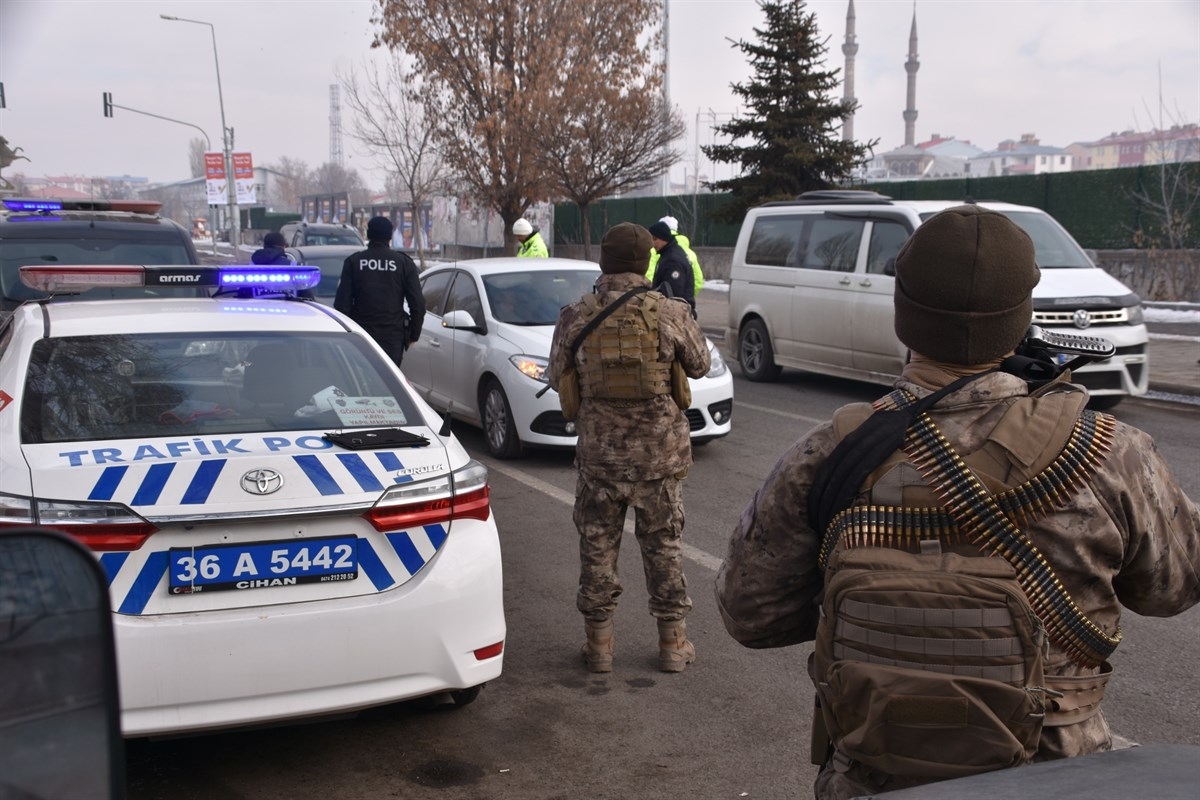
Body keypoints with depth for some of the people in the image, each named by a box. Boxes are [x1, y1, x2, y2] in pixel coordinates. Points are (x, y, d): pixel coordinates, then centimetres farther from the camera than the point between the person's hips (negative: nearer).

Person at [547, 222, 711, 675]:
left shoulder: (575, 317, -7)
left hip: (598, 454, 0)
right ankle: (673, 644, 22)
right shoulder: (670, 314, -10)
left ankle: (599, 644, 21)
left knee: (597, 548, 13)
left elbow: (557, 379, 5)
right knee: (664, 547, 13)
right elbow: (699, 365, 6)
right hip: (659, 453, 0)